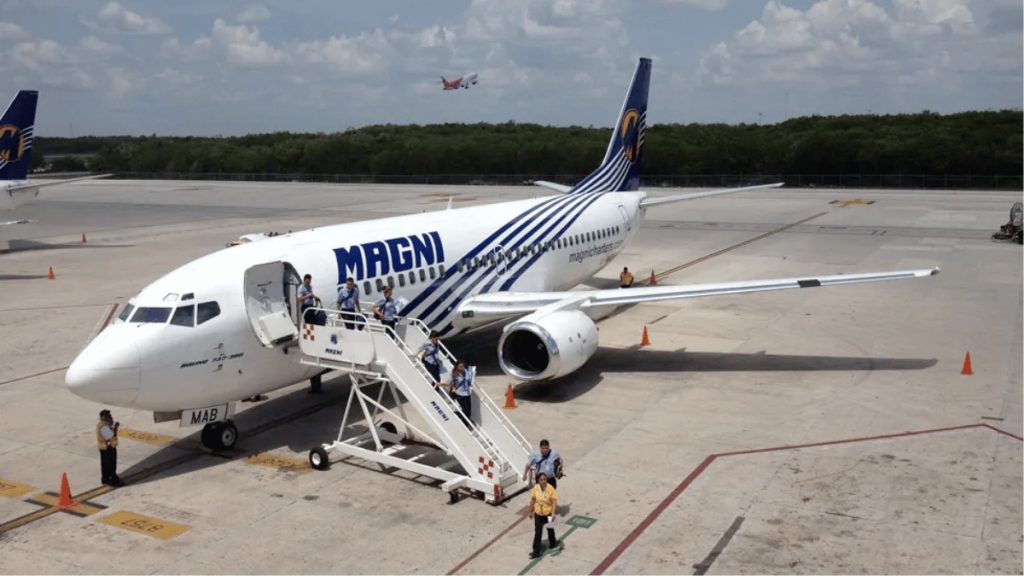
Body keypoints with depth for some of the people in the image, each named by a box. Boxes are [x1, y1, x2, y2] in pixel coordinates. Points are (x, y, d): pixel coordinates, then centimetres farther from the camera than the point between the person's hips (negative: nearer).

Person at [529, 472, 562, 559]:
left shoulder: (550, 489, -21)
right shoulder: (535, 488, -11)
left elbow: (554, 502, -17)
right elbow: (533, 500, 3)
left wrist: (553, 514, -22)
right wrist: (531, 511, 8)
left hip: (548, 514, -2)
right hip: (538, 514, 2)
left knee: (550, 529, 21)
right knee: (537, 532, 1)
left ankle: (552, 543, 47)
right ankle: (536, 552, 6)